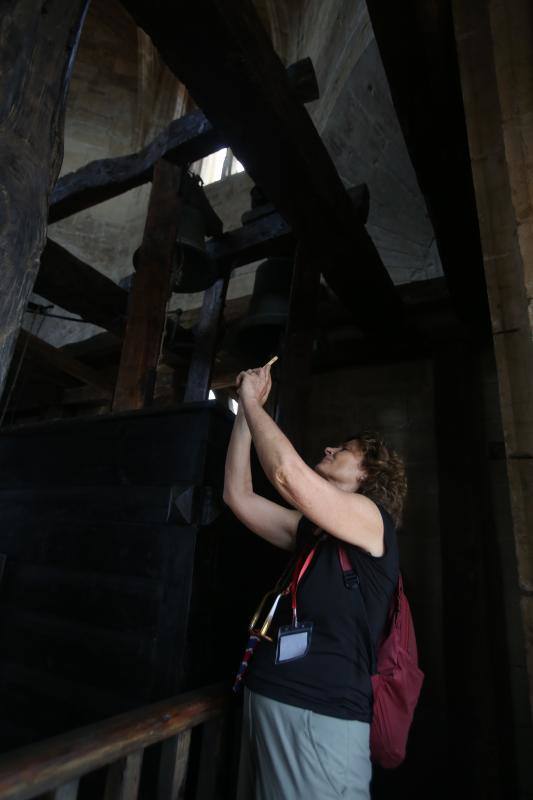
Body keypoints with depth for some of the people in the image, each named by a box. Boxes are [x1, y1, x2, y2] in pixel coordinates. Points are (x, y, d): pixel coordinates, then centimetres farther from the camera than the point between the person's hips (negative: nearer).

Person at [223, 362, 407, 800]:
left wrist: (252, 401, -8)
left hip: (321, 715, -7)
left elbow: (287, 472, -23)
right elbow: (238, 495, 11)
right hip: (267, 701, 8)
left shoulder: (372, 519, -8)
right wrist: (246, 410, 10)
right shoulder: (311, 530, 15)